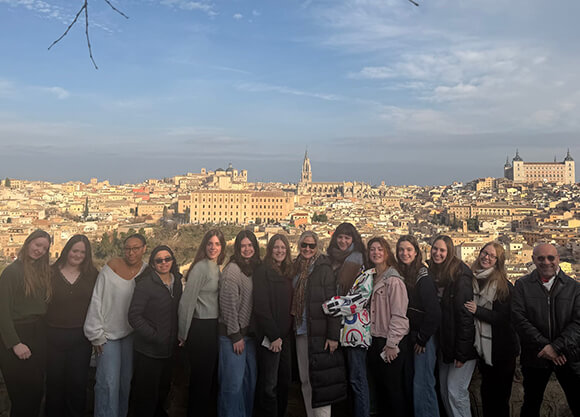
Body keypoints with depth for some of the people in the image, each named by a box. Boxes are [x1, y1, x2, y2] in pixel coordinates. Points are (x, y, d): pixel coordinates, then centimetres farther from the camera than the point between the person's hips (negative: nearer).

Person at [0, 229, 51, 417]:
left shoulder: (43, 272, 10)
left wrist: (42, 329, 2)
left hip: (39, 335, 6)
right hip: (18, 336, -6)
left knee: (37, 390, 13)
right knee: (23, 394, 0)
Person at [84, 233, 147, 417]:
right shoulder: (110, 269, -11)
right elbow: (97, 302, -8)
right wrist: (96, 335, -6)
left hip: (132, 333, 3)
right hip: (108, 334, -3)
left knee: (127, 380, 13)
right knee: (108, 382, -6)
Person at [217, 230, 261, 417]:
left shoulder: (255, 268, 10)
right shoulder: (232, 270, -13)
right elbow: (228, 304, -16)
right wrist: (235, 335, -15)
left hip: (250, 333, 8)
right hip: (234, 334, -7)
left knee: (251, 379, 15)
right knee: (233, 383, -2)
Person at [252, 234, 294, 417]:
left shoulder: (288, 272, 13)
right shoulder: (262, 271, -8)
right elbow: (261, 306, -14)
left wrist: (289, 331, 7)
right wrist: (274, 335, -16)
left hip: (286, 334, 7)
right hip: (269, 336, -7)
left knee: (285, 380, 12)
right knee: (269, 384, -2)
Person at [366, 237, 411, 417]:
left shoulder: (394, 280, -13)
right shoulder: (370, 278, 10)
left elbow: (398, 314, -16)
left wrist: (391, 344, -17)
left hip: (392, 343, -7)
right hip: (375, 341, 7)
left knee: (394, 387, 2)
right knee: (379, 386, 15)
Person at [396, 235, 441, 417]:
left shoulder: (424, 278, -13)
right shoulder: (400, 276, 8)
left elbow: (434, 313, -17)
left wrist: (422, 339, -12)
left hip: (425, 336, -7)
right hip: (410, 335, 7)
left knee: (422, 384, -6)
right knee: (411, 381, 13)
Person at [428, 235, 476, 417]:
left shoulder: (460, 275, -16)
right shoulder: (433, 274, 8)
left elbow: (465, 315, -18)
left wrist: (461, 352, -19)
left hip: (462, 343, -7)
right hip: (444, 343, 7)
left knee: (456, 392, -4)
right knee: (444, 392, 12)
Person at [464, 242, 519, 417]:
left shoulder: (505, 286, -10)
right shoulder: (471, 280, 2)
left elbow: (505, 317, -14)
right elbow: (464, 309, 15)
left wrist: (478, 311, -21)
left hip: (501, 348, -4)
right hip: (482, 347, 4)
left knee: (500, 393, 6)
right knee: (486, 391, 15)